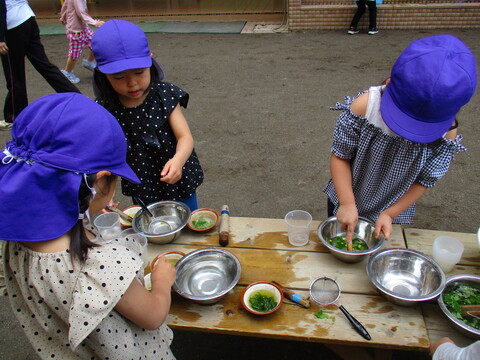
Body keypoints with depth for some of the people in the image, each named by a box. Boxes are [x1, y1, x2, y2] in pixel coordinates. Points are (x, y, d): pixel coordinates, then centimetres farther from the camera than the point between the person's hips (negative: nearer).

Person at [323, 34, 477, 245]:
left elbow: (424, 181, -12)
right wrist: (347, 204, -25)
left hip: (393, 214, 1)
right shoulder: (363, 107, -31)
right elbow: (340, 156, -20)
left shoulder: (446, 133, -25)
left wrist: (390, 214, -17)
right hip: (344, 201, 0)